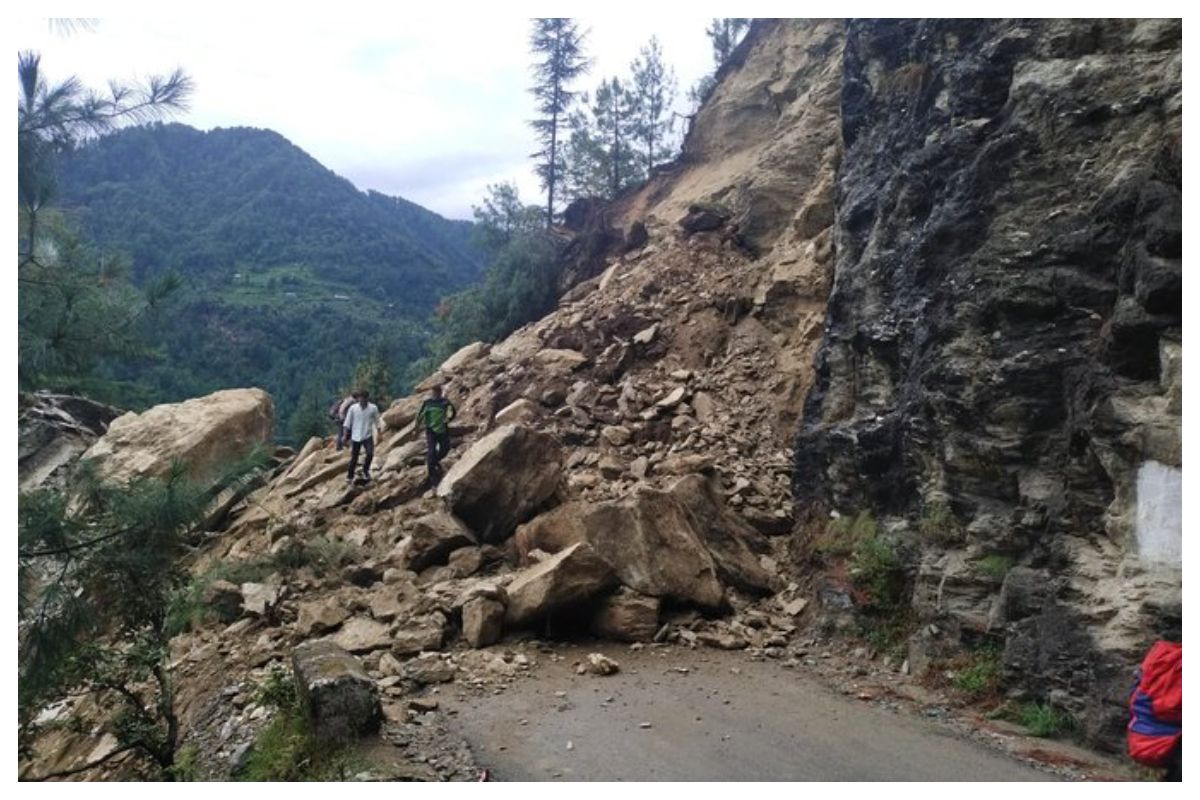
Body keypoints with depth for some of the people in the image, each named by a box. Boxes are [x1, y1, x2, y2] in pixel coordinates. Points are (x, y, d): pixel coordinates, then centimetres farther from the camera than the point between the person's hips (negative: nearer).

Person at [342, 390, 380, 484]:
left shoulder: (373, 408, -6)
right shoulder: (353, 408, -6)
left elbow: (377, 422, 4)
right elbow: (347, 423, 0)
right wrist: (345, 435, -1)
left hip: (368, 436, 0)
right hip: (355, 436, 0)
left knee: (370, 454, -18)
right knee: (354, 458, 7)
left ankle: (365, 470, 9)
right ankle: (350, 476, 25)